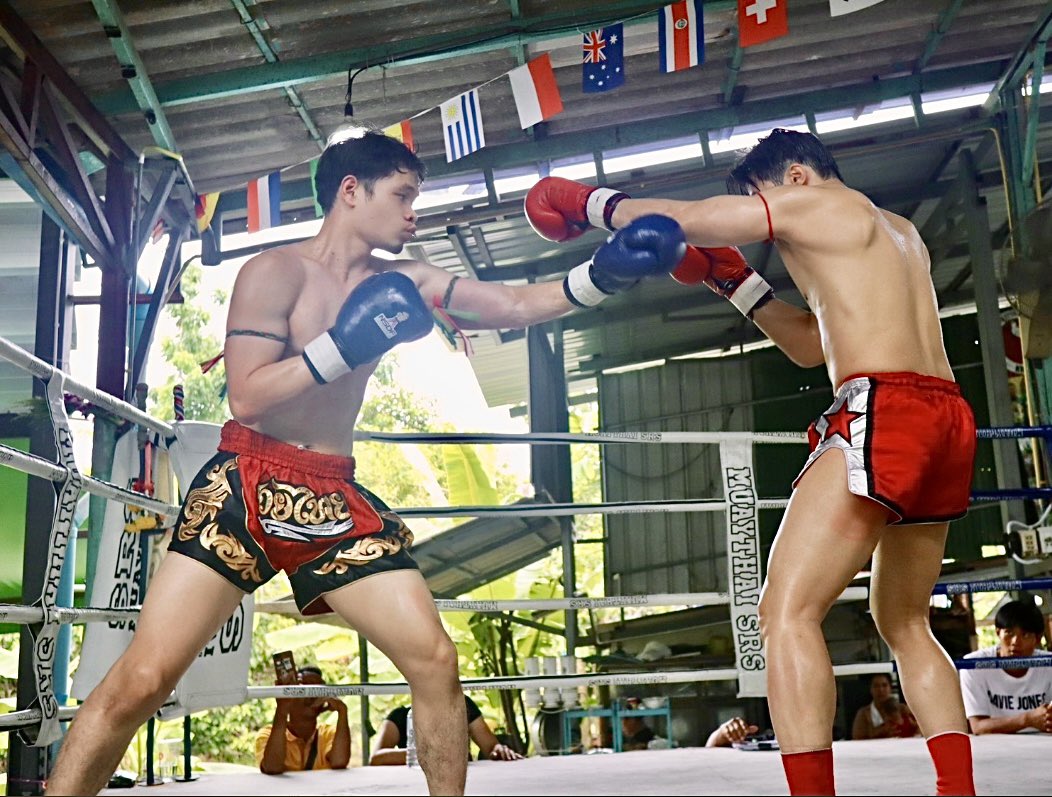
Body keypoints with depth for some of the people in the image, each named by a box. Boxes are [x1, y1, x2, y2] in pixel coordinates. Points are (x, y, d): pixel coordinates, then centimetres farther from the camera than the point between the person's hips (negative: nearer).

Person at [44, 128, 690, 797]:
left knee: (436, 660, -1)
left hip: (335, 499, 5)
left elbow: (516, 306, 6)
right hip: (248, 487, -5)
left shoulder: (403, 284, 9)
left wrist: (604, 275, -6)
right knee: (141, 680, -11)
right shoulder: (278, 272, -7)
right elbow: (246, 398, -15)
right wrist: (343, 346, -21)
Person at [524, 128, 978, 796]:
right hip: (946, 421, 10)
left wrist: (585, 202, 21)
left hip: (884, 410, -10)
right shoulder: (899, 232, 28)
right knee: (905, 623, 20)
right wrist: (736, 281, 28)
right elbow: (813, 344, 32)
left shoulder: (811, 202, 4)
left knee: (787, 612, -12)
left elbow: (677, 218, 6)